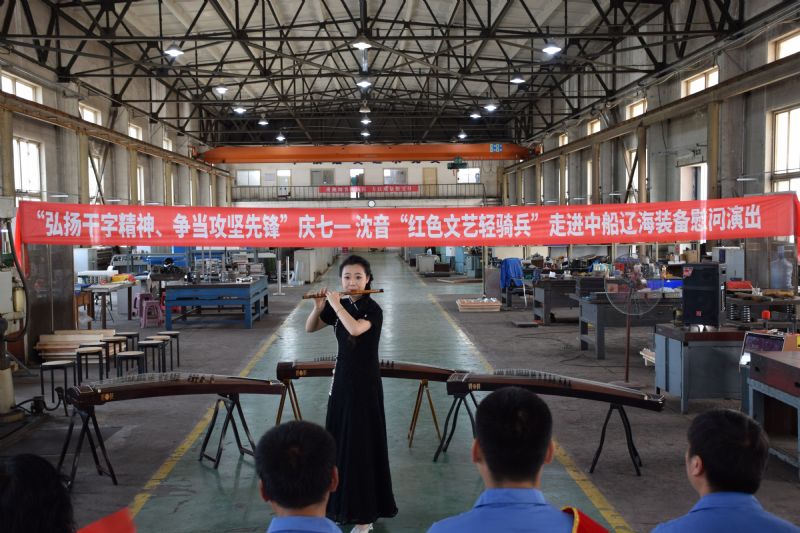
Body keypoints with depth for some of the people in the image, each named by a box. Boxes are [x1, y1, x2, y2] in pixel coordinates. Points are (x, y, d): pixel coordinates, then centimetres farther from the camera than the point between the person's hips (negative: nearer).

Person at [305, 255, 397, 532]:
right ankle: (343, 503, 31)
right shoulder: (339, 306, 4)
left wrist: (336, 304, -22)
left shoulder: (373, 309, -15)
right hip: (342, 378, 7)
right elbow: (309, 328, 10)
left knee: (362, 444, -3)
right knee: (340, 441, 14)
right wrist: (318, 307, -8)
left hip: (365, 383, -7)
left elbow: (355, 329, -34)